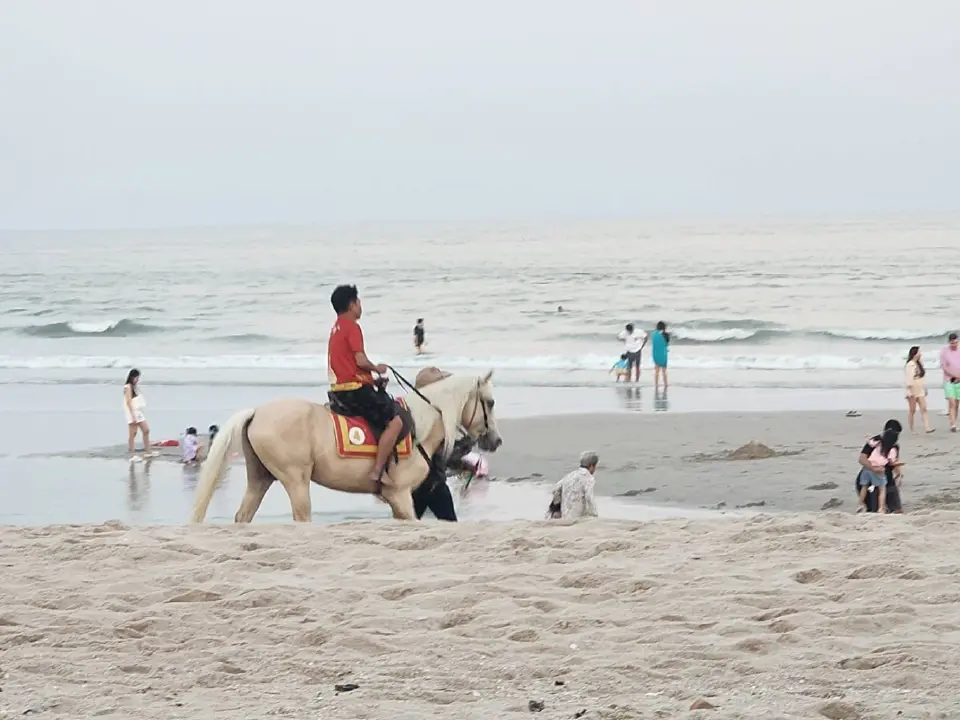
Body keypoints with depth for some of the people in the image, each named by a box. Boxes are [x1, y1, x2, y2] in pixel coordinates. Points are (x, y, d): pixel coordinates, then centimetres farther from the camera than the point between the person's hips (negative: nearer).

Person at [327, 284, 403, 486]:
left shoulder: (337, 328, 18)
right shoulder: (352, 327, -11)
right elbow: (360, 360, -20)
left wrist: (373, 373, 13)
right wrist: (376, 368, -1)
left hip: (339, 392, 10)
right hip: (355, 388, -10)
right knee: (395, 421, -13)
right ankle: (378, 471, -20)